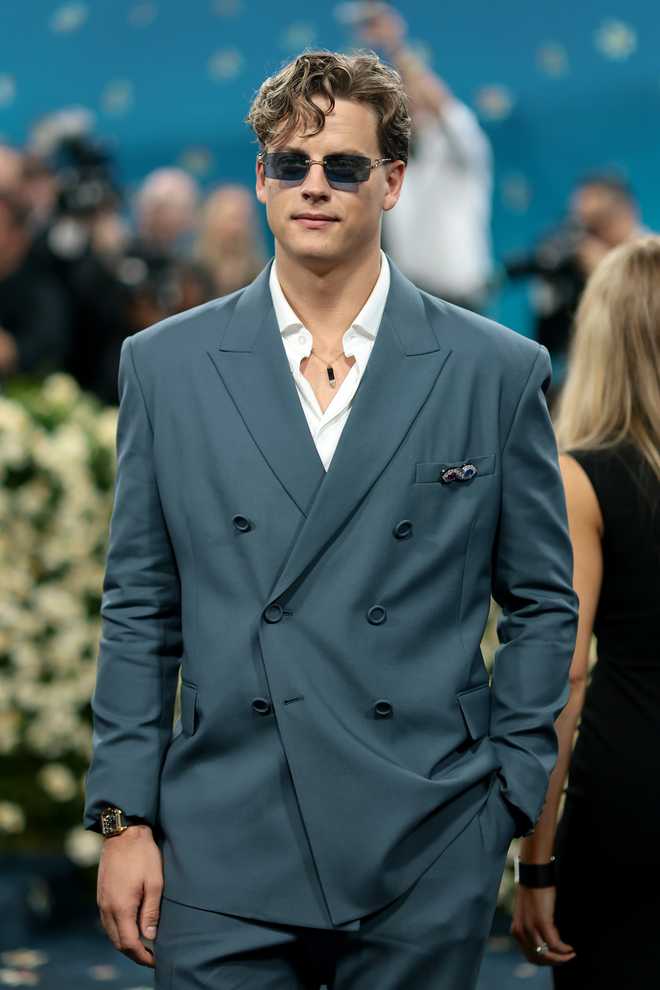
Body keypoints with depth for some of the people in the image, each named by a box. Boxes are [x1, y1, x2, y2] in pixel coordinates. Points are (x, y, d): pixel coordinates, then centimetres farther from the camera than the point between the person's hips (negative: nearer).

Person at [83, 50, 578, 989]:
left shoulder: (497, 371, 2)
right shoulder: (166, 365, 6)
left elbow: (543, 603, 8)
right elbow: (140, 610, 7)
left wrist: (509, 798, 2)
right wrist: (125, 818, 2)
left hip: (425, 865, 0)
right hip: (223, 858, 1)